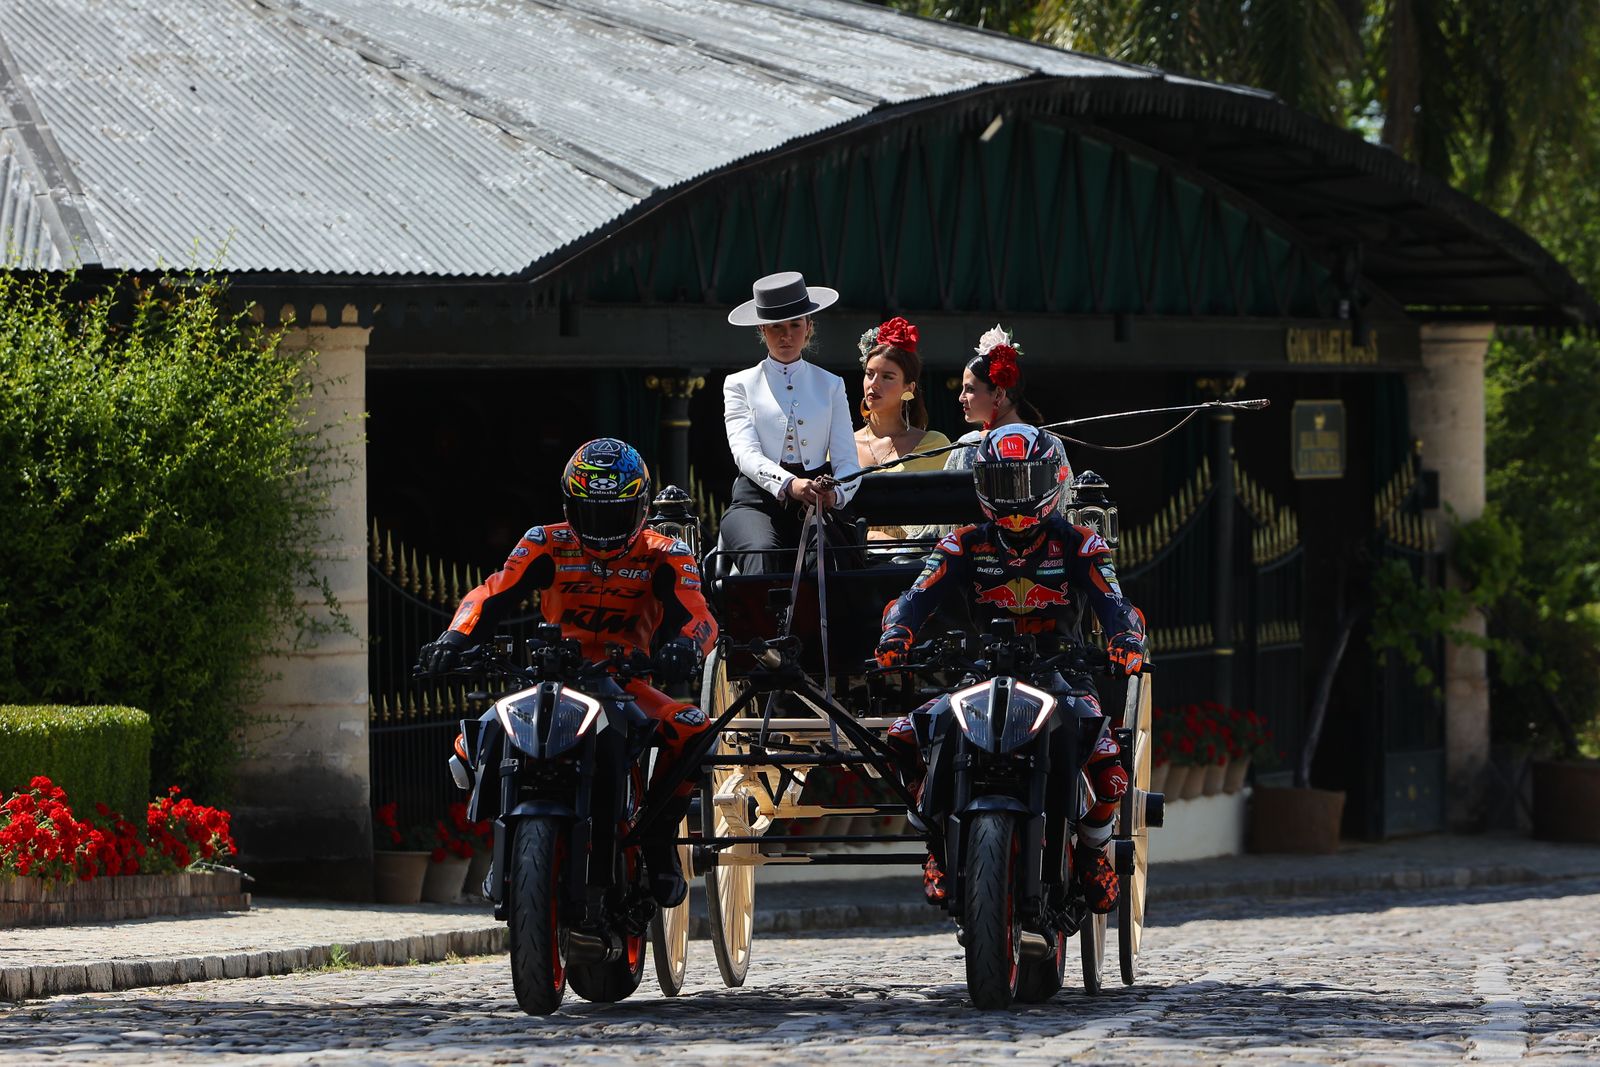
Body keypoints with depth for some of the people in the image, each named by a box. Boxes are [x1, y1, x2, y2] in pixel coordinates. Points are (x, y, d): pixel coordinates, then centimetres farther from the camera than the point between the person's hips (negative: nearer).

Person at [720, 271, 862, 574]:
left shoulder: (830, 386, 21)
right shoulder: (741, 385, 16)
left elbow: (846, 460, 10)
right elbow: (745, 452, -2)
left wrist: (836, 492, -16)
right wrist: (788, 484, -23)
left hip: (814, 504, 2)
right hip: (758, 500, -2)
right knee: (762, 553, -36)